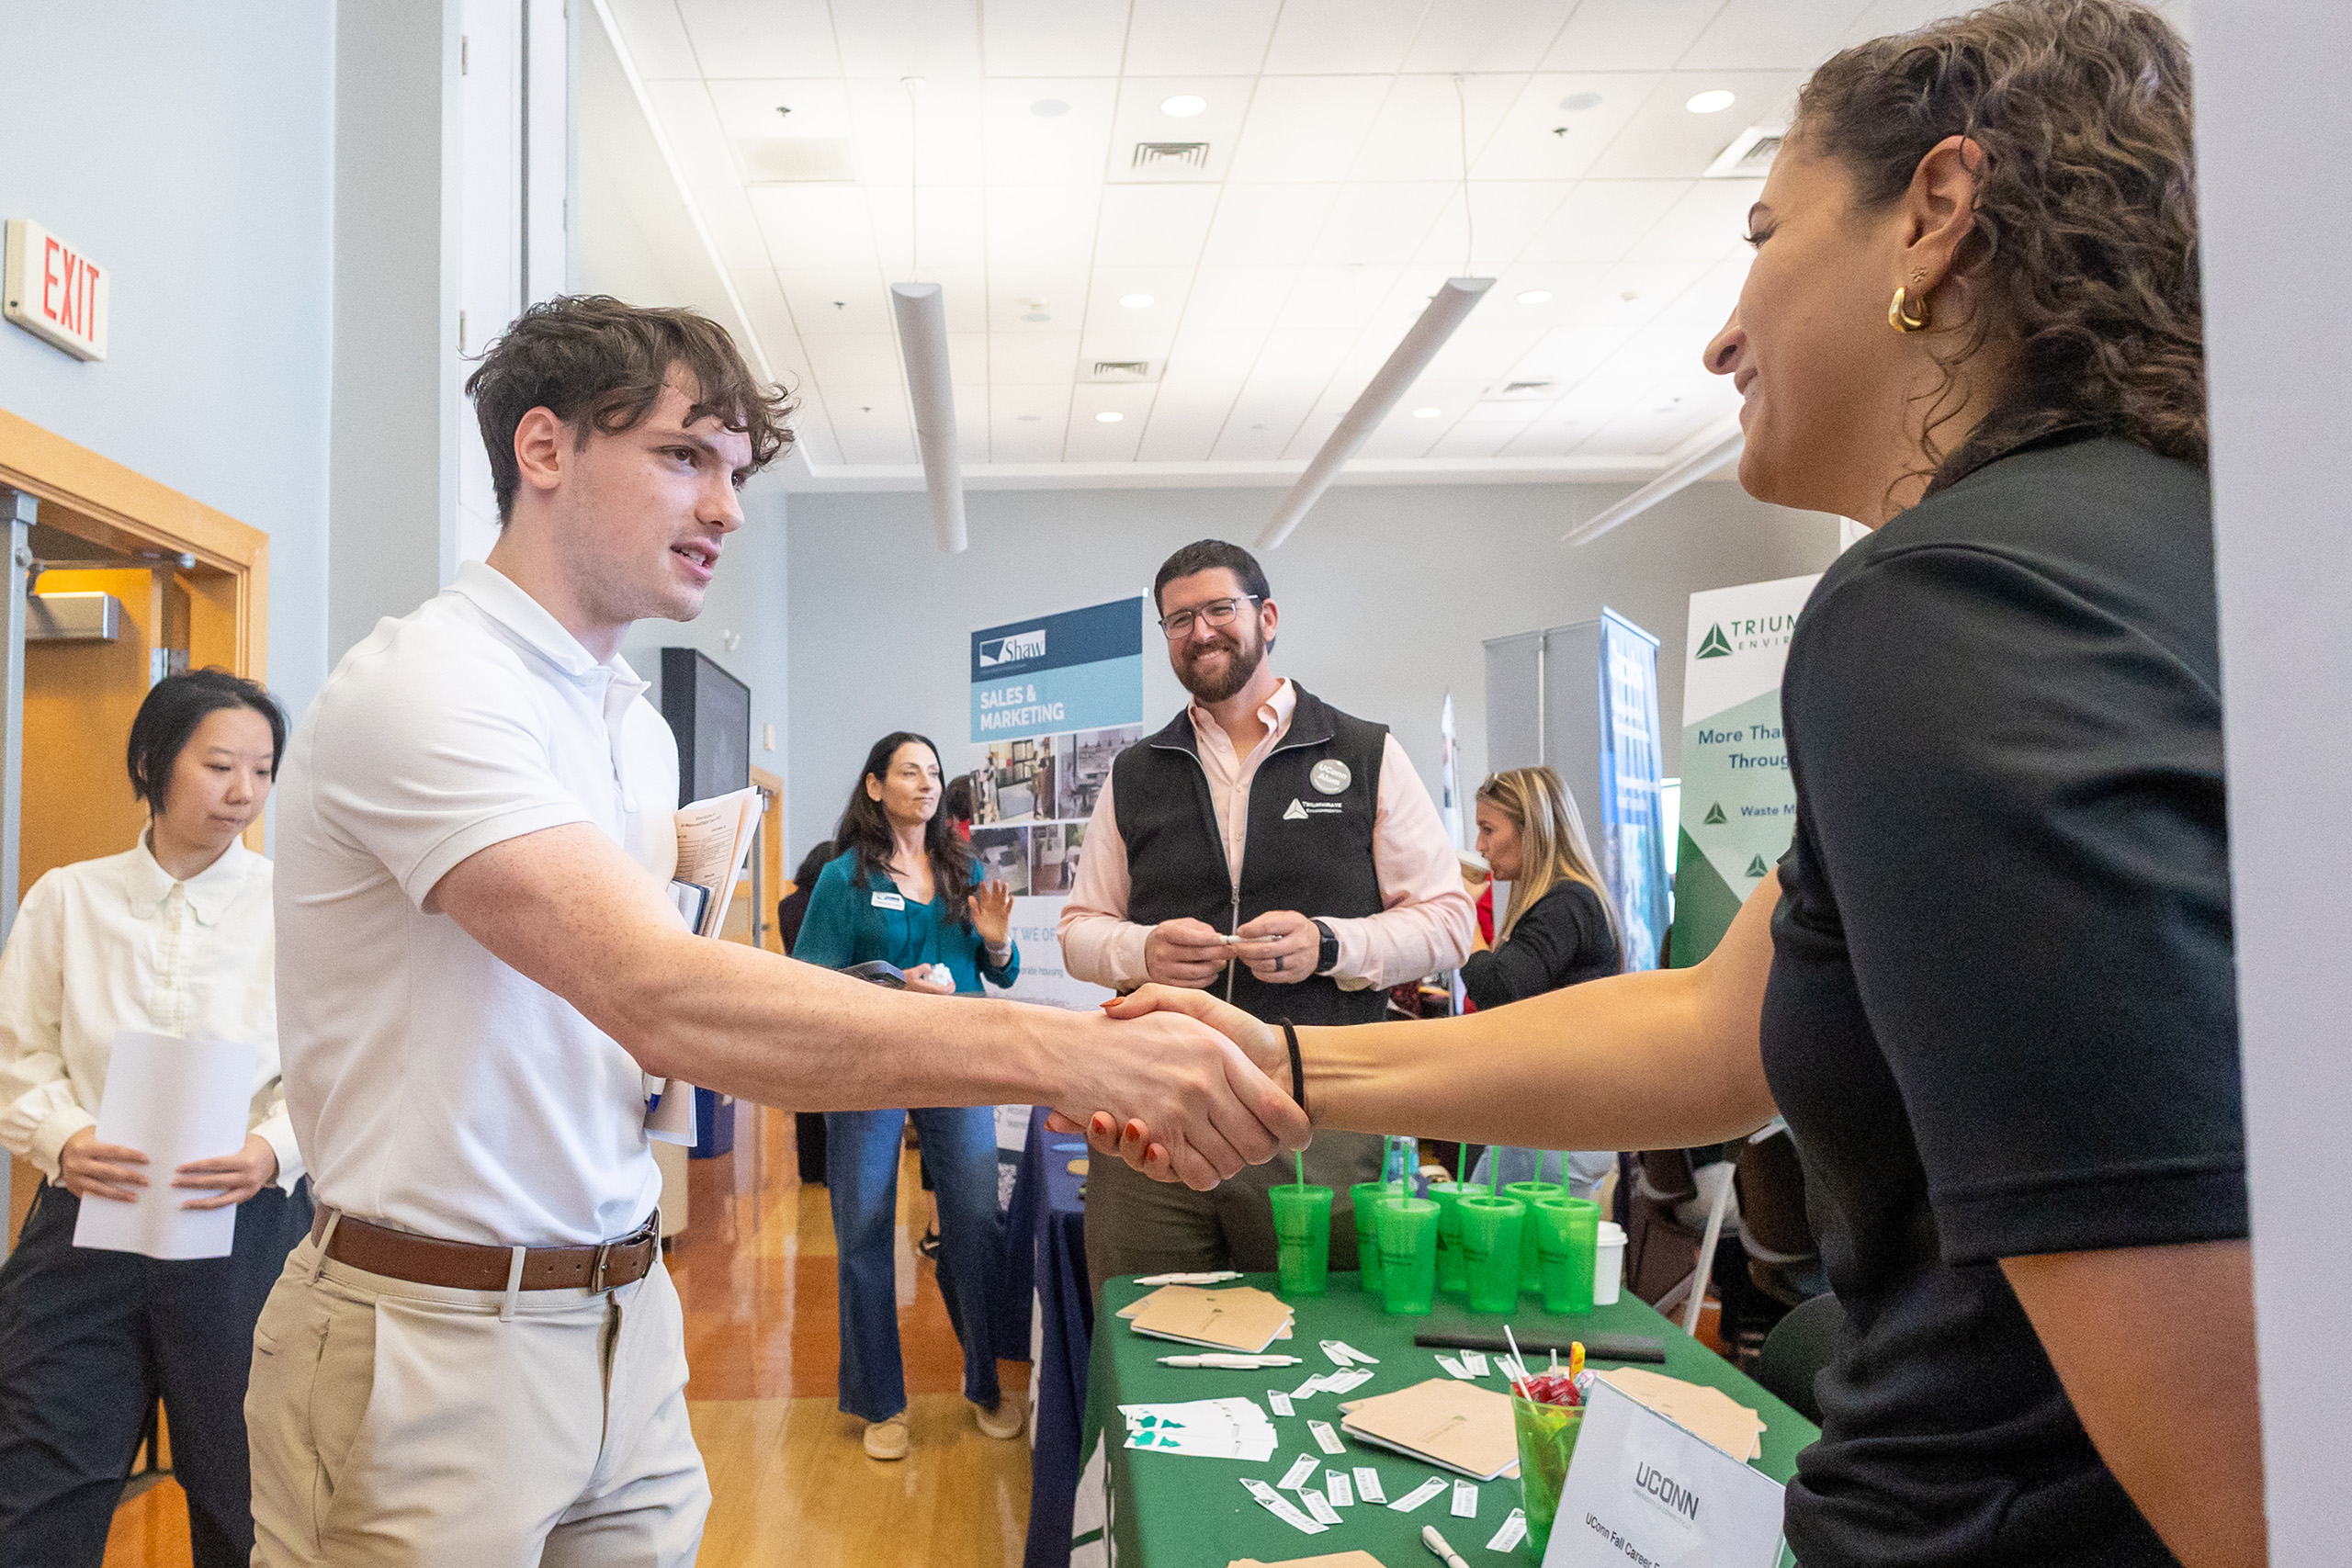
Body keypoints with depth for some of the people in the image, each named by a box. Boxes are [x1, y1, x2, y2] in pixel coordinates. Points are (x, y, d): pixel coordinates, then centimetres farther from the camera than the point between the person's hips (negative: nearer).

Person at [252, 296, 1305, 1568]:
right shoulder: (424, 686, -18)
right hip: (434, 1340, -7)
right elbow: (660, 1003, -31)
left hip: (625, 1319, 7)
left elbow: (650, 1025, 8)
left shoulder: (637, 727, 10)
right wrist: (1061, 1050, -37)